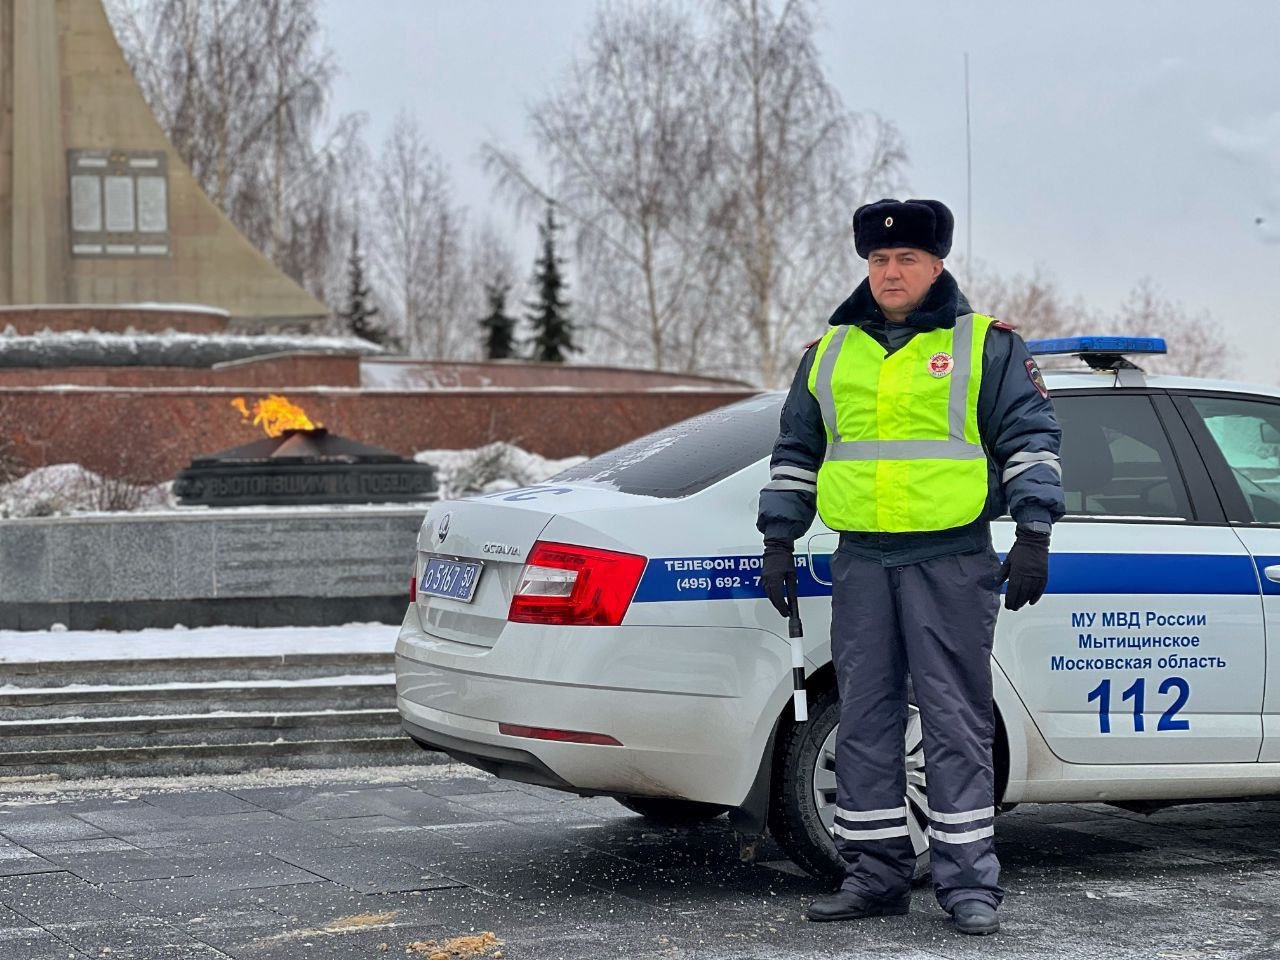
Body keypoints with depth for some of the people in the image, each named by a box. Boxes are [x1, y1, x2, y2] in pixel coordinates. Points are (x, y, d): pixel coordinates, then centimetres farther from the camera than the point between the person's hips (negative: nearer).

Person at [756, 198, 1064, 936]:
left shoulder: (985, 346, 4)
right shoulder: (831, 353, 16)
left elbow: (1031, 439, 1)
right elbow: (796, 452, 21)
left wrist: (1033, 537, -8)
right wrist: (779, 543, 15)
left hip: (952, 560, -4)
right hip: (862, 562, 4)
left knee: (957, 720, -5)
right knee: (866, 719, 5)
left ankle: (969, 881, -1)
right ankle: (876, 874, 12)